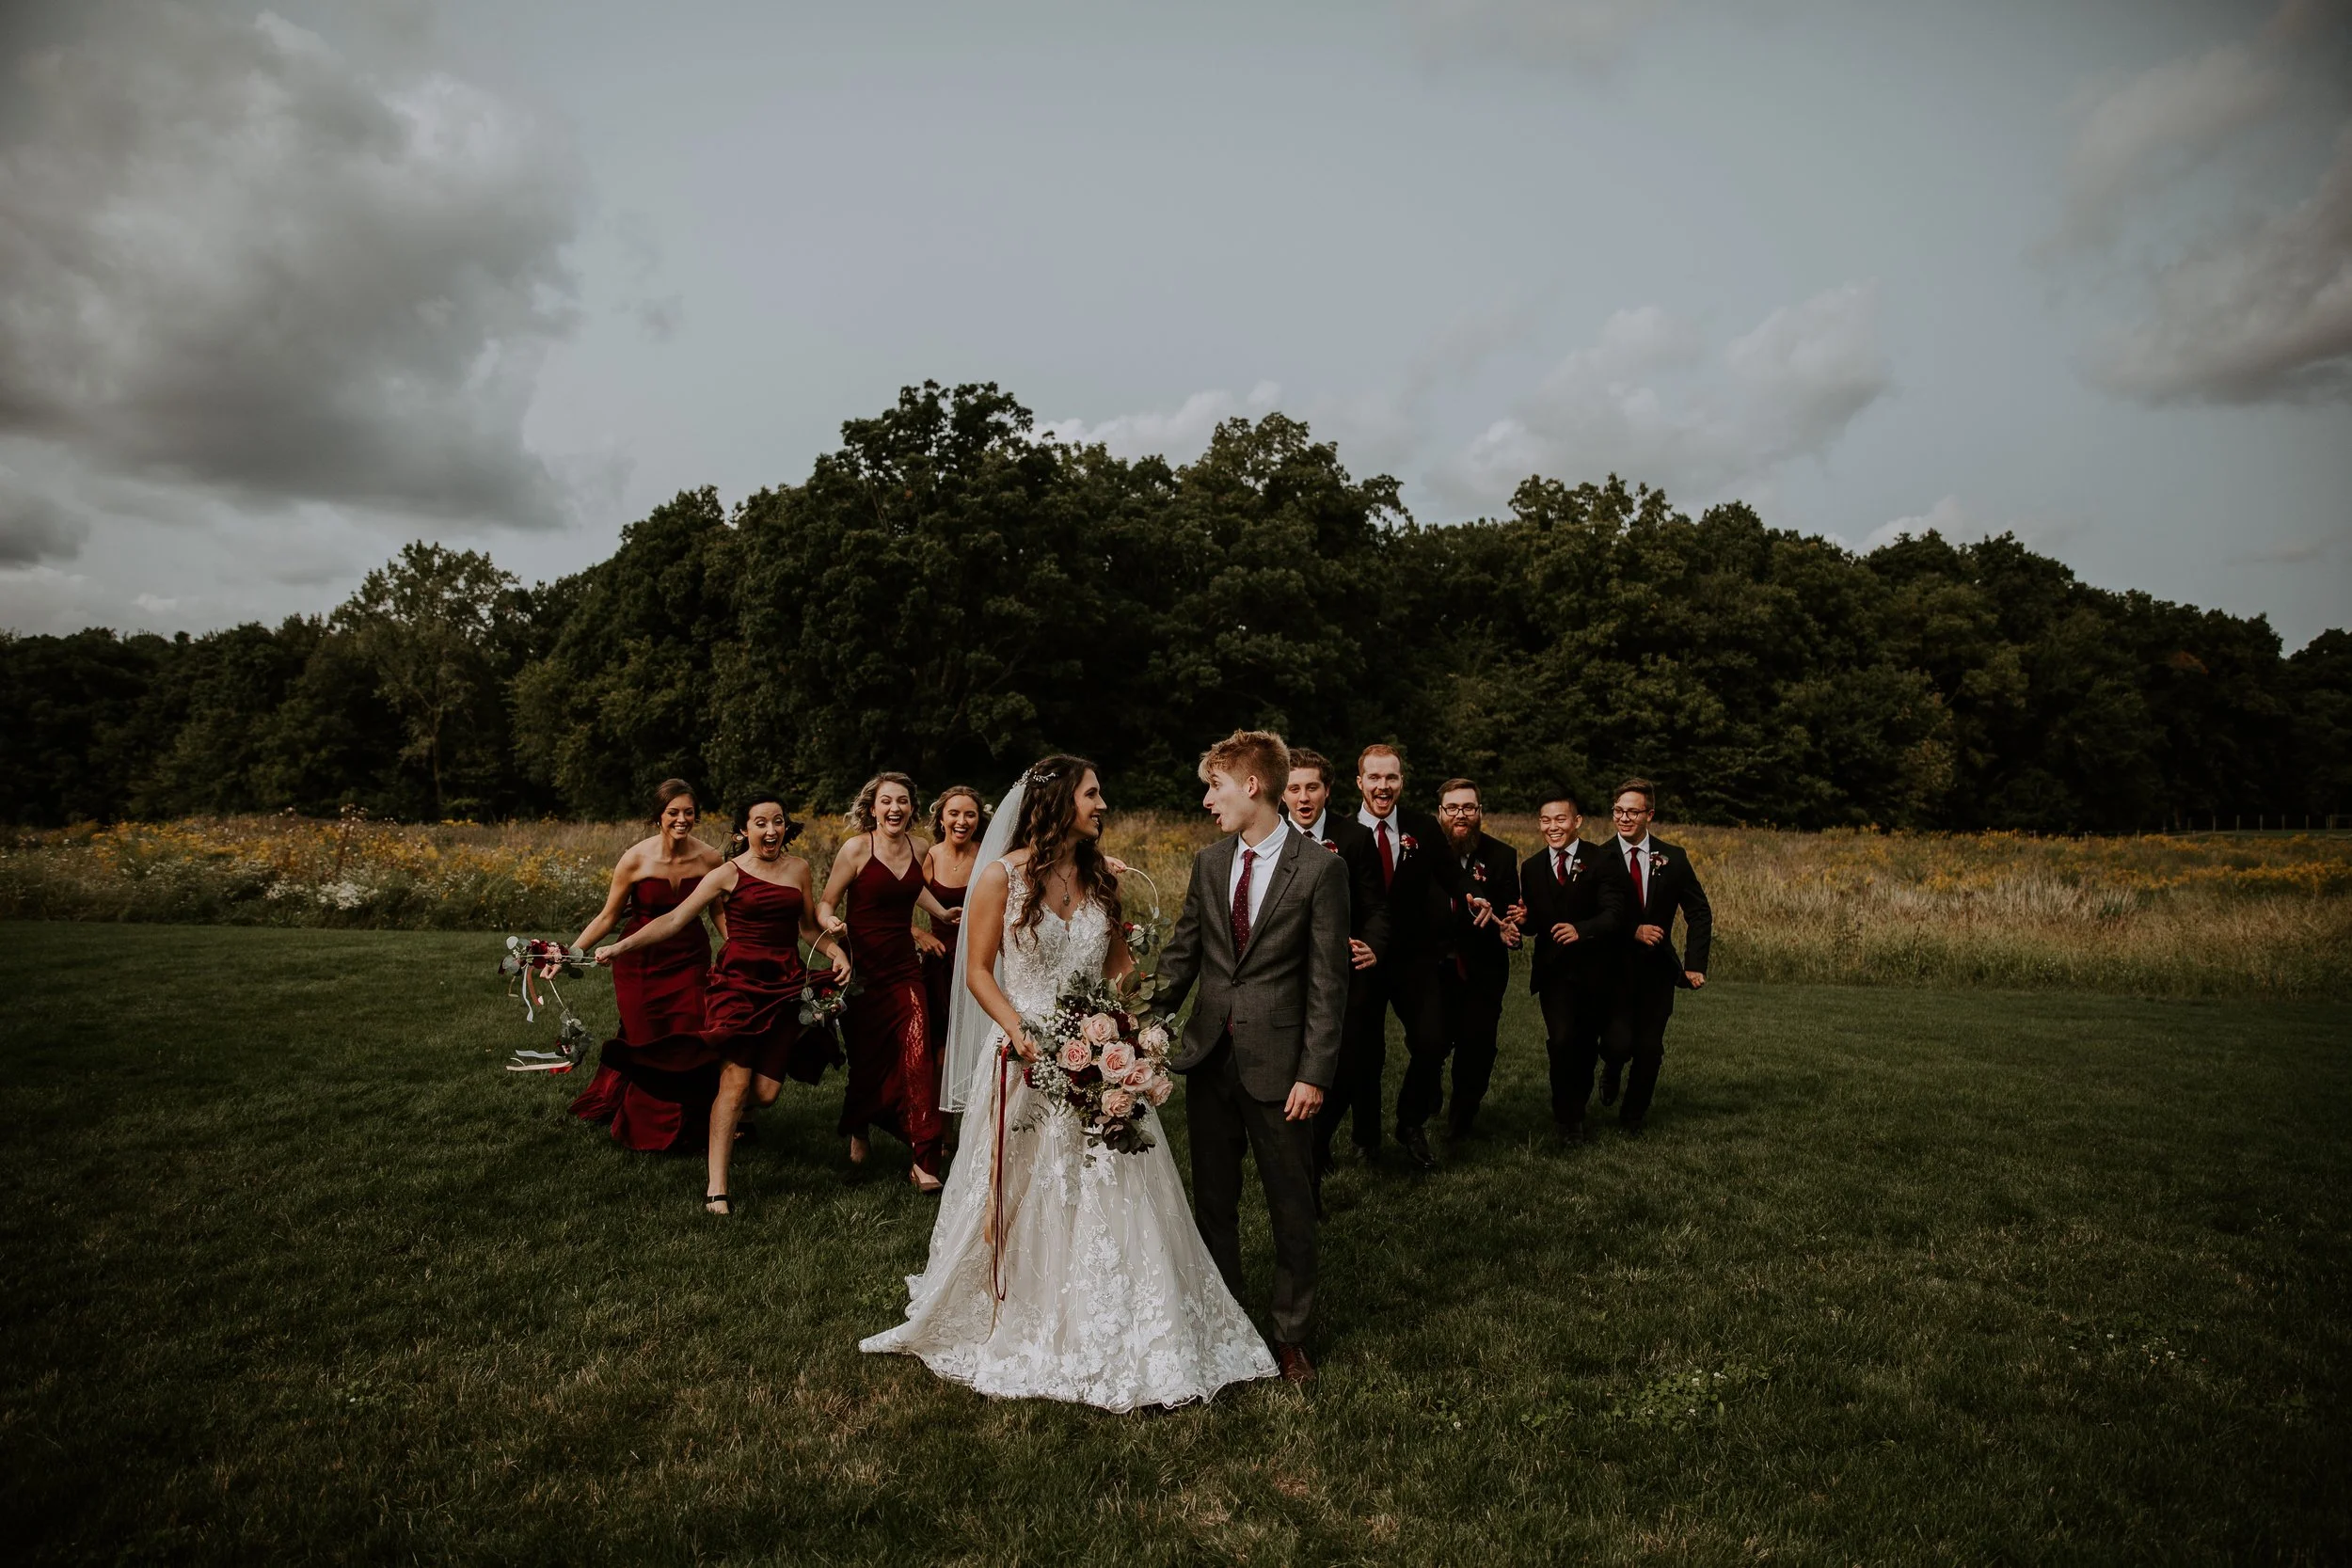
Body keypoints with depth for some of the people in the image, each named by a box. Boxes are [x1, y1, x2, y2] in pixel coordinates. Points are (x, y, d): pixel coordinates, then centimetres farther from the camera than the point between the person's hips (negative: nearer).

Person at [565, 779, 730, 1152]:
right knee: (645, 1046, 7)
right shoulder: (635, 859, -16)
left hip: (690, 959, 1)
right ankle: (644, 1130, 31)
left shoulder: (710, 858, -11)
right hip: (642, 962, -1)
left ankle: (685, 1127, 21)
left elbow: (721, 913, 3)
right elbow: (608, 917, -6)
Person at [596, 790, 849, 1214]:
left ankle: (729, 1123, 34)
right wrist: (619, 947, -12)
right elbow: (674, 920, -4)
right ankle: (716, 1189, -6)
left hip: (785, 985, 3)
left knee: (765, 1091, -2)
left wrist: (837, 951, 4)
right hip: (739, 980, -3)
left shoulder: (799, 868, 11)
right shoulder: (728, 874, -1)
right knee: (735, 1081, -14)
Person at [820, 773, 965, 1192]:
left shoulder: (915, 849, 5)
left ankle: (924, 1162, -6)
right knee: (869, 1058, 10)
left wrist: (944, 914, 25)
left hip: (905, 966, 3)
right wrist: (831, 923, -26)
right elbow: (825, 902, -6)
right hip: (864, 968, -3)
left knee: (917, 1056, -10)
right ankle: (857, 1130, 42)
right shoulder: (856, 848, -10)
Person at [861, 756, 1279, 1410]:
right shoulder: (1002, 876, -7)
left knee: (1111, 1199, 6)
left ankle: (1113, 1337, 22)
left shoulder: (1101, 878, 7)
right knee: (1023, 1203, 8)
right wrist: (1020, 1033, -18)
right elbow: (979, 971, -5)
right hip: (1028, 1060, -4)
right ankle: (1017, 1331, 27)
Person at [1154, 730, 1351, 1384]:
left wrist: (1315, 1073, -13)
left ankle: (1290, 1335, 27)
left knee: (1291, 1206, 9)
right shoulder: (1209, 862, 6)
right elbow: (1181, 955, 10)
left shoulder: (1320, 869, -10)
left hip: (1278, 1062, -5)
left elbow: (1328, 981, -10)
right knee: (1213, 1199, 16)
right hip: (1209, 1057, 5)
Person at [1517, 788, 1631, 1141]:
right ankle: (1568, 1118, 4)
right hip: (1553, 970, 1)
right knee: (1562, 1041, -16)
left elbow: (1615, 914, -19)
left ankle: (1575, 1109, 39)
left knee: (1585, 1047, 13)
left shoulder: (1603, 861, -8)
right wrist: (1524, 919, -15)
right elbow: (1534, 925, 9)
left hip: (1595, 970, -1)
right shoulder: (1531, 868, 5)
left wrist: (1580, 930, -37)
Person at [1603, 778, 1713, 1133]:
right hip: (1614, 968, -2)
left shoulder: (1673, 859, 0)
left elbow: (1700, 914, 4)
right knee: (1619, 1043, -13)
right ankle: (1612, 1071, 25)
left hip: (1657, 968, 2)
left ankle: (1633, 1117, 28)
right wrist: (1633, 931, -20)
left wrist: (1695, 965, -3)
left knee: (1649, 1048, 5)